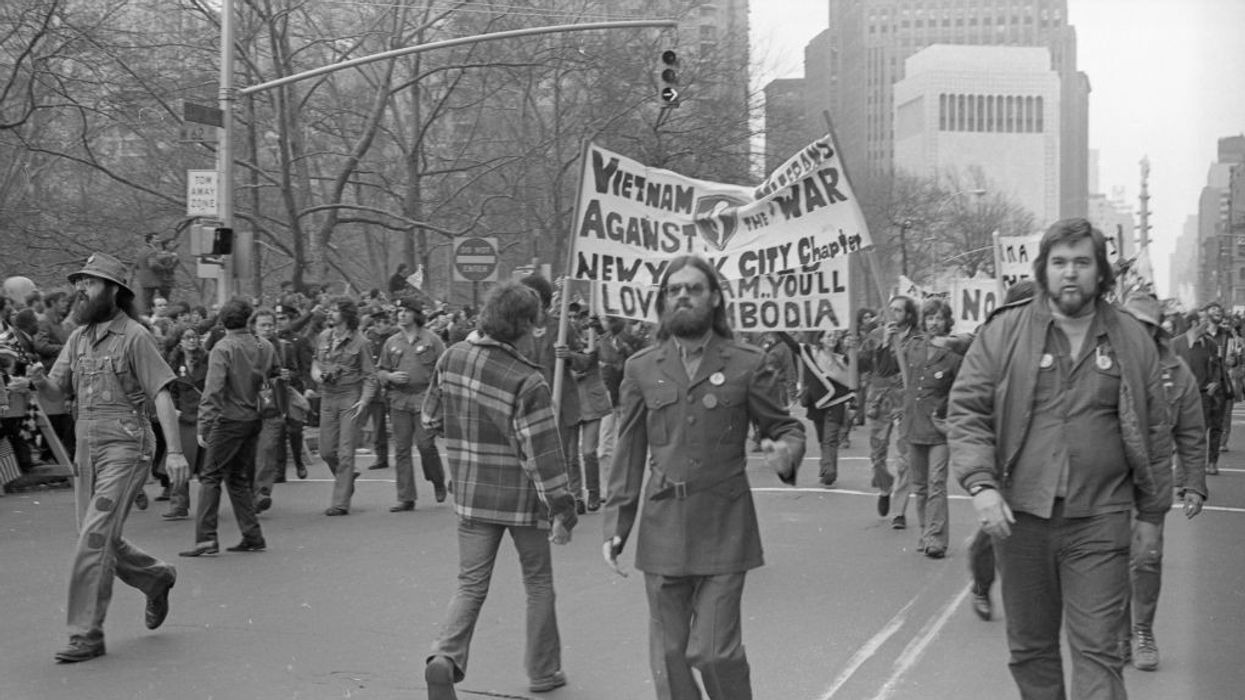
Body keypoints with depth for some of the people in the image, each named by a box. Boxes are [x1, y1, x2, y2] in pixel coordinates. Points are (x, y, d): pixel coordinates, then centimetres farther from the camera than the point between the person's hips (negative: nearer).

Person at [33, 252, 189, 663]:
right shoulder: (79, 337, 11)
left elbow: (162, 394, -13)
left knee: (95, 537, -11)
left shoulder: (135, 336, -9)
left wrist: (175, 451, -20)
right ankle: (156, 578, 39)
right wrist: (42, 382, -17)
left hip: (125, 448, -7)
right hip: (87, 447, 7)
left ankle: (87, 634, -4)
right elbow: (61, 387, 8)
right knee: (102, 540, 14)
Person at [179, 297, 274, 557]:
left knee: (210, 477, -1)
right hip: (254, 419, 6)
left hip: (229, 419, -6)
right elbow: (271, 375, 13)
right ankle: (253, 536, 15)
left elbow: (213, 390, -16)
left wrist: (203, 426, -15)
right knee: (239, 479, 15)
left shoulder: (223, 349, -11)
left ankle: (206, 539, -6)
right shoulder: (264, 347, 5)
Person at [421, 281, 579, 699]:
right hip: (522, 496, -4)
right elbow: (544, 454, -19)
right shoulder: (528, 383, -20)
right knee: (538, 583, 14)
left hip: (471, 494, 4)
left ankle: (446, 657, -13)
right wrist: (562, 510, -13)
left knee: (471, 583, 10)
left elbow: (431, 418, 10)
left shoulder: (451, 359, -3)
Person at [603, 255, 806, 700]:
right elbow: (628, 455, 9)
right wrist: (615, 527, 4)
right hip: (662, 530, 3)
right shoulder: (641, 369, 7)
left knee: (715, 651, -4)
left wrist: (785, 454, -18)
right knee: (669, 654, 9)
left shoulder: (747, 364, -1)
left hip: (724, 529, -2)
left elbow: (787, 428, 6)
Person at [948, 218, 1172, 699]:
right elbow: (966, 412, -2)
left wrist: (1152, 513, 10)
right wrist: (981, 483, -15)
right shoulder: (1004, 333, 1)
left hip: (1099, 520, 0)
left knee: (1098, 649, -2)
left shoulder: (1132, 341, 5)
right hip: (1019, 515, 1)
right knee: (1029, 646, 13)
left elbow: (1155, 433, 10)